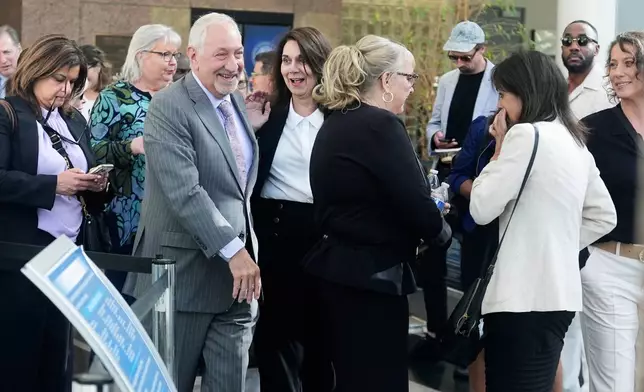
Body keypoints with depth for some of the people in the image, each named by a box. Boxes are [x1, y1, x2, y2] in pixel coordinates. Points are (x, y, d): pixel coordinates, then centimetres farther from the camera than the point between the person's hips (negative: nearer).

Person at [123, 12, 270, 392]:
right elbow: (184, 192, -22)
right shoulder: (168, 107, -13)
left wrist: (254, 130, 11)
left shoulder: (239, 103, 12)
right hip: (187, 271, -7)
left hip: (239, 273, 7)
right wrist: (233, 250, -24)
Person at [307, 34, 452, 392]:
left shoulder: (335, 124, 12)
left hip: (337, 271, 9)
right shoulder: (381, 125, -16)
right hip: (371, 277, -9)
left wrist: (425, 216, 15)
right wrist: (442, 232, 3)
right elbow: (417, 205, -17)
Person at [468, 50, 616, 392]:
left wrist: (499, 149, -1)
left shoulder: (526, 135, -12)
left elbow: (482, 208, -11)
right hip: (558, 293, 9)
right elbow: (604, 217, 20)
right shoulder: (575, 142, 14)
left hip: (524, 297, -9)